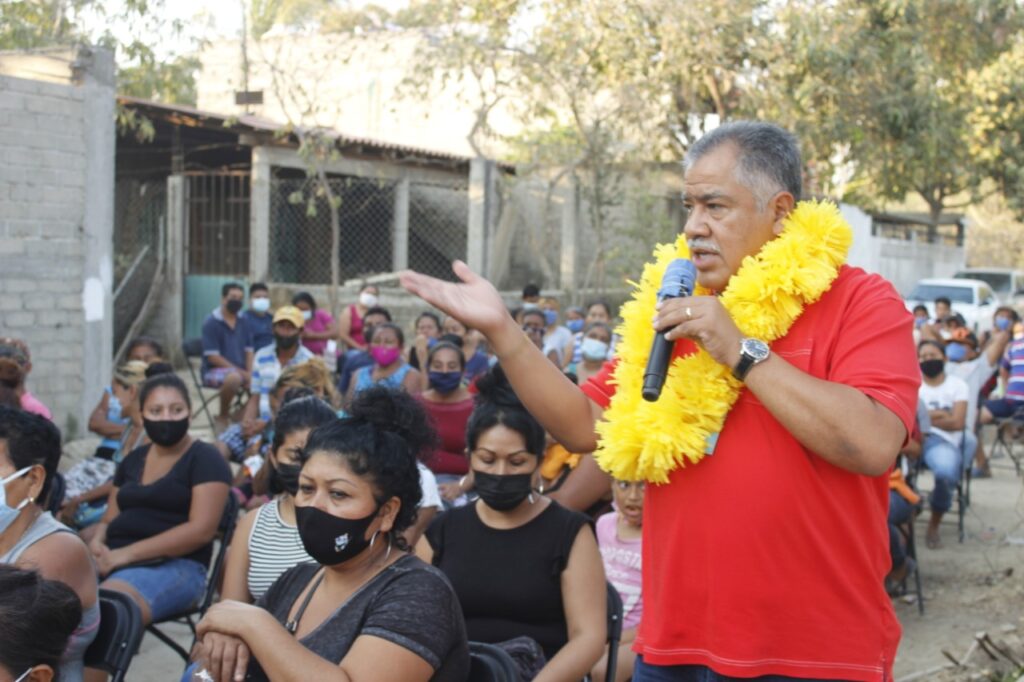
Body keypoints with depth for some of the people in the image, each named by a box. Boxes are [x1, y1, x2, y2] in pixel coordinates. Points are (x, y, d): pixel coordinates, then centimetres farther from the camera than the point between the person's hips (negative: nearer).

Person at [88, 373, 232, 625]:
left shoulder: (205, 459, 1)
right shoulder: (133, 459, 20)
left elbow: (201, 529, -11)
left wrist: (126, 553, -15)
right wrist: (96, 544, -3)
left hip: (176, 565, -6)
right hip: (115, 561, 6)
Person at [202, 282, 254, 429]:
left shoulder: (242, 323, 10)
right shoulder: (211, 323, -8)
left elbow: (249, 351, 10)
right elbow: (213, 357, -13)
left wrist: (250, 373, -10)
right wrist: (240, 372, -18)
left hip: (240, 371, 6)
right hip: (214, 371, -6)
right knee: (234, 377, -38)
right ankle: (223, 417, -13)